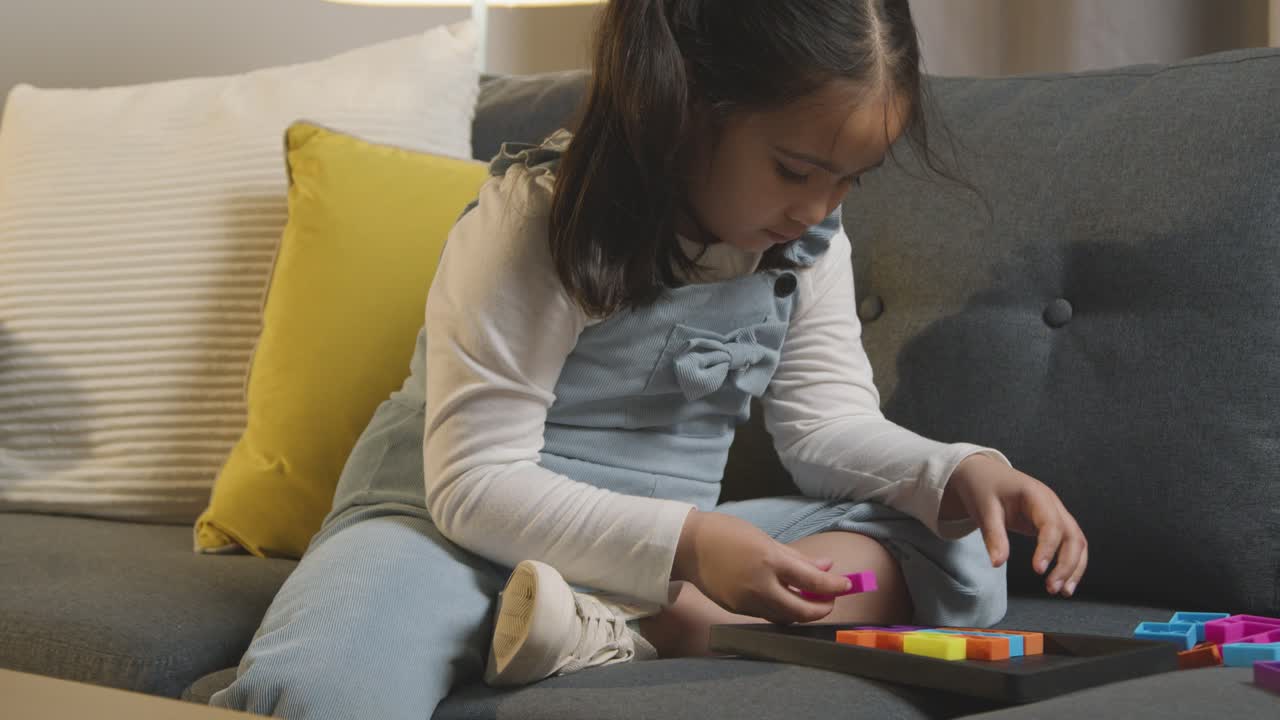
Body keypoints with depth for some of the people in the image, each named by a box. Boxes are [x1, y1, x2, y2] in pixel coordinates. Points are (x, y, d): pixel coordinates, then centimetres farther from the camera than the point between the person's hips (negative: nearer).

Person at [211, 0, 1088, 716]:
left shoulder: (809, 237, 0)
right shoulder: (537, 223, -18)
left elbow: (829, 420, 3)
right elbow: (474, 481, -21)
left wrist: (958, 472, -18)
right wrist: (681, 546, -34)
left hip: (667, 544, 7)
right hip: (465, 519, -7)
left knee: (958, 557, -16)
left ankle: (616, 633, -31)